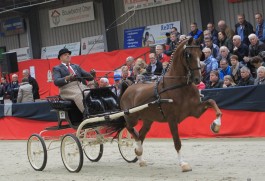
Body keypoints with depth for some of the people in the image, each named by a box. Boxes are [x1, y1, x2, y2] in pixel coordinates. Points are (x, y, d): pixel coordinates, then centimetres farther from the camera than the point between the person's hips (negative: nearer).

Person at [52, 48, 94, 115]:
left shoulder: (76, 66, 31)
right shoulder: (57, 68, 15)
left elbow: (88, 76, 22)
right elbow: (56, 81, -3)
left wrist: (91, 74, -3)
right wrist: (67, 78, -23)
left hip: (81, 86, 5)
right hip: (67, 88, -5)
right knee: (78, 95, -38)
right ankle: (87, 113, -54)